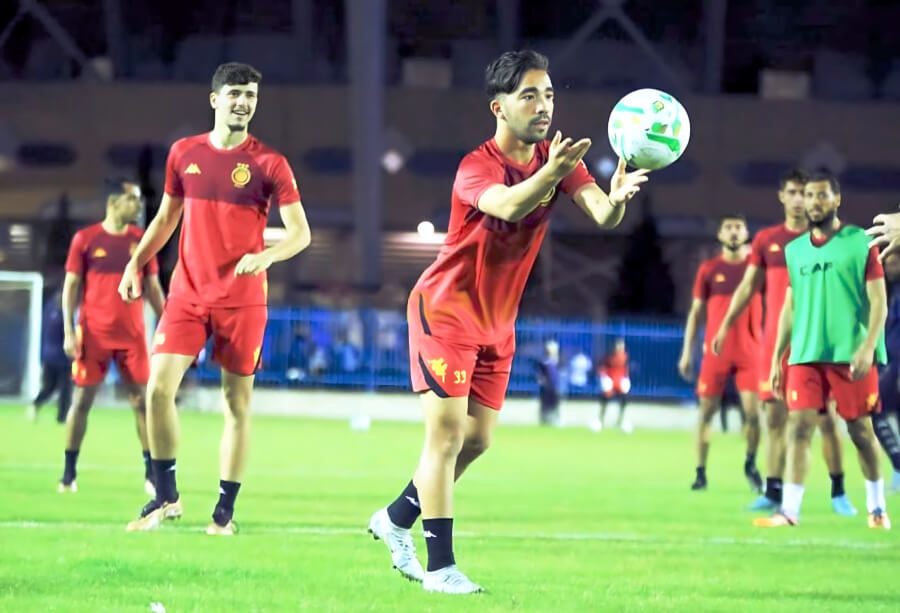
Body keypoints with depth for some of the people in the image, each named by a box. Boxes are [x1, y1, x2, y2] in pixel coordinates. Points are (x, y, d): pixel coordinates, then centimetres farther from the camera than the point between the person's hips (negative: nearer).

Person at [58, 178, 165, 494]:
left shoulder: (142, 240, 7)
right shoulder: (85, 239, 0)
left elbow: (153, 287, 12)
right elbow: (71, 286, 1)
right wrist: (69, 332, -6)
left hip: (132, 334, 2)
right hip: (94, 334, -2)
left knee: (141, 399, -2)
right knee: (83, 399, 0)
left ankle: (151, 472, 4)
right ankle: (69, 473, 9)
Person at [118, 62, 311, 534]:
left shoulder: (269, 163, -4)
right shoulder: (184, 153, 6)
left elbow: (300, 232, -6)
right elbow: (166, 216, 18)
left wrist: (267, 255, -25)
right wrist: (136, 263, 8)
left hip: (242, 300, -2)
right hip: (187, 293, 2)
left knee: (237, 401, 2)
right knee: (159, 386, -10)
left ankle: (225, 511, 11)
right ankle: (166, 497, 4)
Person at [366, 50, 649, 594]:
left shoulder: (557, 160, -3)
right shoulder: (476, 167, -22)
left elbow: (601, 215, -19)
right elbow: (510, 205, -44)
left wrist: (615, 199, -43)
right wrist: (551, 174, -63)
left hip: (497, 323, 7)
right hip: (444, 309, -7)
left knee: (477, 439, 11)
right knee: (448, 432, -11)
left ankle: (397, 520, 30)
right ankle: (440, 566, -8)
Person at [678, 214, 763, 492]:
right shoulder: (708, 269, 5)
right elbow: (695, 311, 9)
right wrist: (687, 351, 4)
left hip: (750, 352, 0)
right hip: (716, 352, 0)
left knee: (753, 411, -8)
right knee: (706, 410, 0)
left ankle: (751, 464, 14)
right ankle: (700, 472, 8)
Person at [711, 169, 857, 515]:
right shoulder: (766, 240, 9)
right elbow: (749, 286, 12)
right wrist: (726, 325, 5)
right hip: (775, 340, 3)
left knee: (825, 417, -4)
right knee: (775, 416, 3)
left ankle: (838, 492, 4)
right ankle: (773, 491, 6)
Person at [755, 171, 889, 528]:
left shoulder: (860, 243, 0)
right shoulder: (795, 250, 13)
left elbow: (878, 302, -4)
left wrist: (868, 348, -16)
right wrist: (776, 358, 13)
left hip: (851, 353, -3)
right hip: (805, 353, 3)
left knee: (860, 430, 4)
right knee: (799, 426, -7)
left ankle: (877, 506, 19)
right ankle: (790, 510, -10)